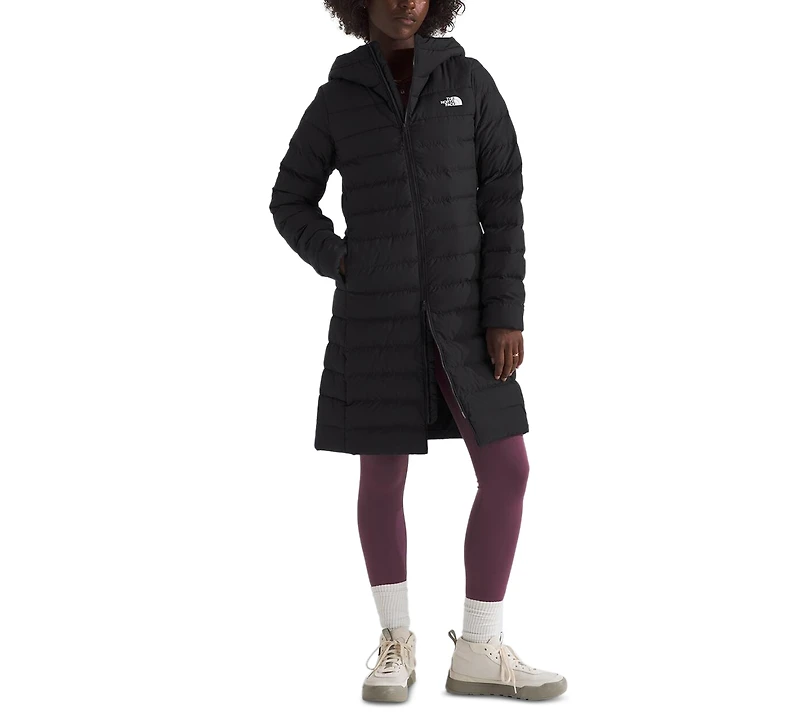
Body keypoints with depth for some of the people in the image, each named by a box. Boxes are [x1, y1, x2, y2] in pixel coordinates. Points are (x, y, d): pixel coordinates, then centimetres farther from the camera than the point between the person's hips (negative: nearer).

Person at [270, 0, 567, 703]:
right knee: (382, 476, 3)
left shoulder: (471, 82, 2)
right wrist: (340, 266, -4)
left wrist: (507, 315, -9)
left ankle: (479, 652, 7)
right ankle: (396, 643, 20)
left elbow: (503, 202, -2)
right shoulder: (336, 99, 2)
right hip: (377, 314, -1)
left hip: (459, 310, 1)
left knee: (507, 471, -3)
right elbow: (290, 202, 13)